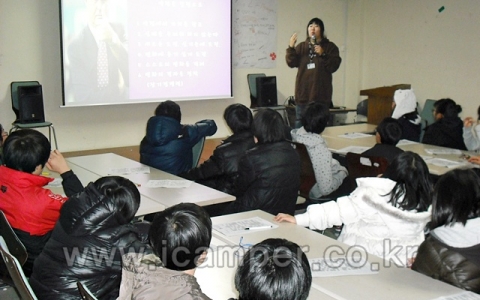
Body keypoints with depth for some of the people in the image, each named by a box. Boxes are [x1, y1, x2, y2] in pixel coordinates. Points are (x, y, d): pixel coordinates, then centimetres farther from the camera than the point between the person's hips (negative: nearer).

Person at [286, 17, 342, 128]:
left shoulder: (330, 47, 5)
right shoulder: (301, 46, 13)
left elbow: (334, 66, -5)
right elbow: (292, 63, 3)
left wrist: (323, 54, -17)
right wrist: (291, 48, -11)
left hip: (321, 94, -3)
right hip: (303, 93, 3)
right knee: (300, 122, 6)